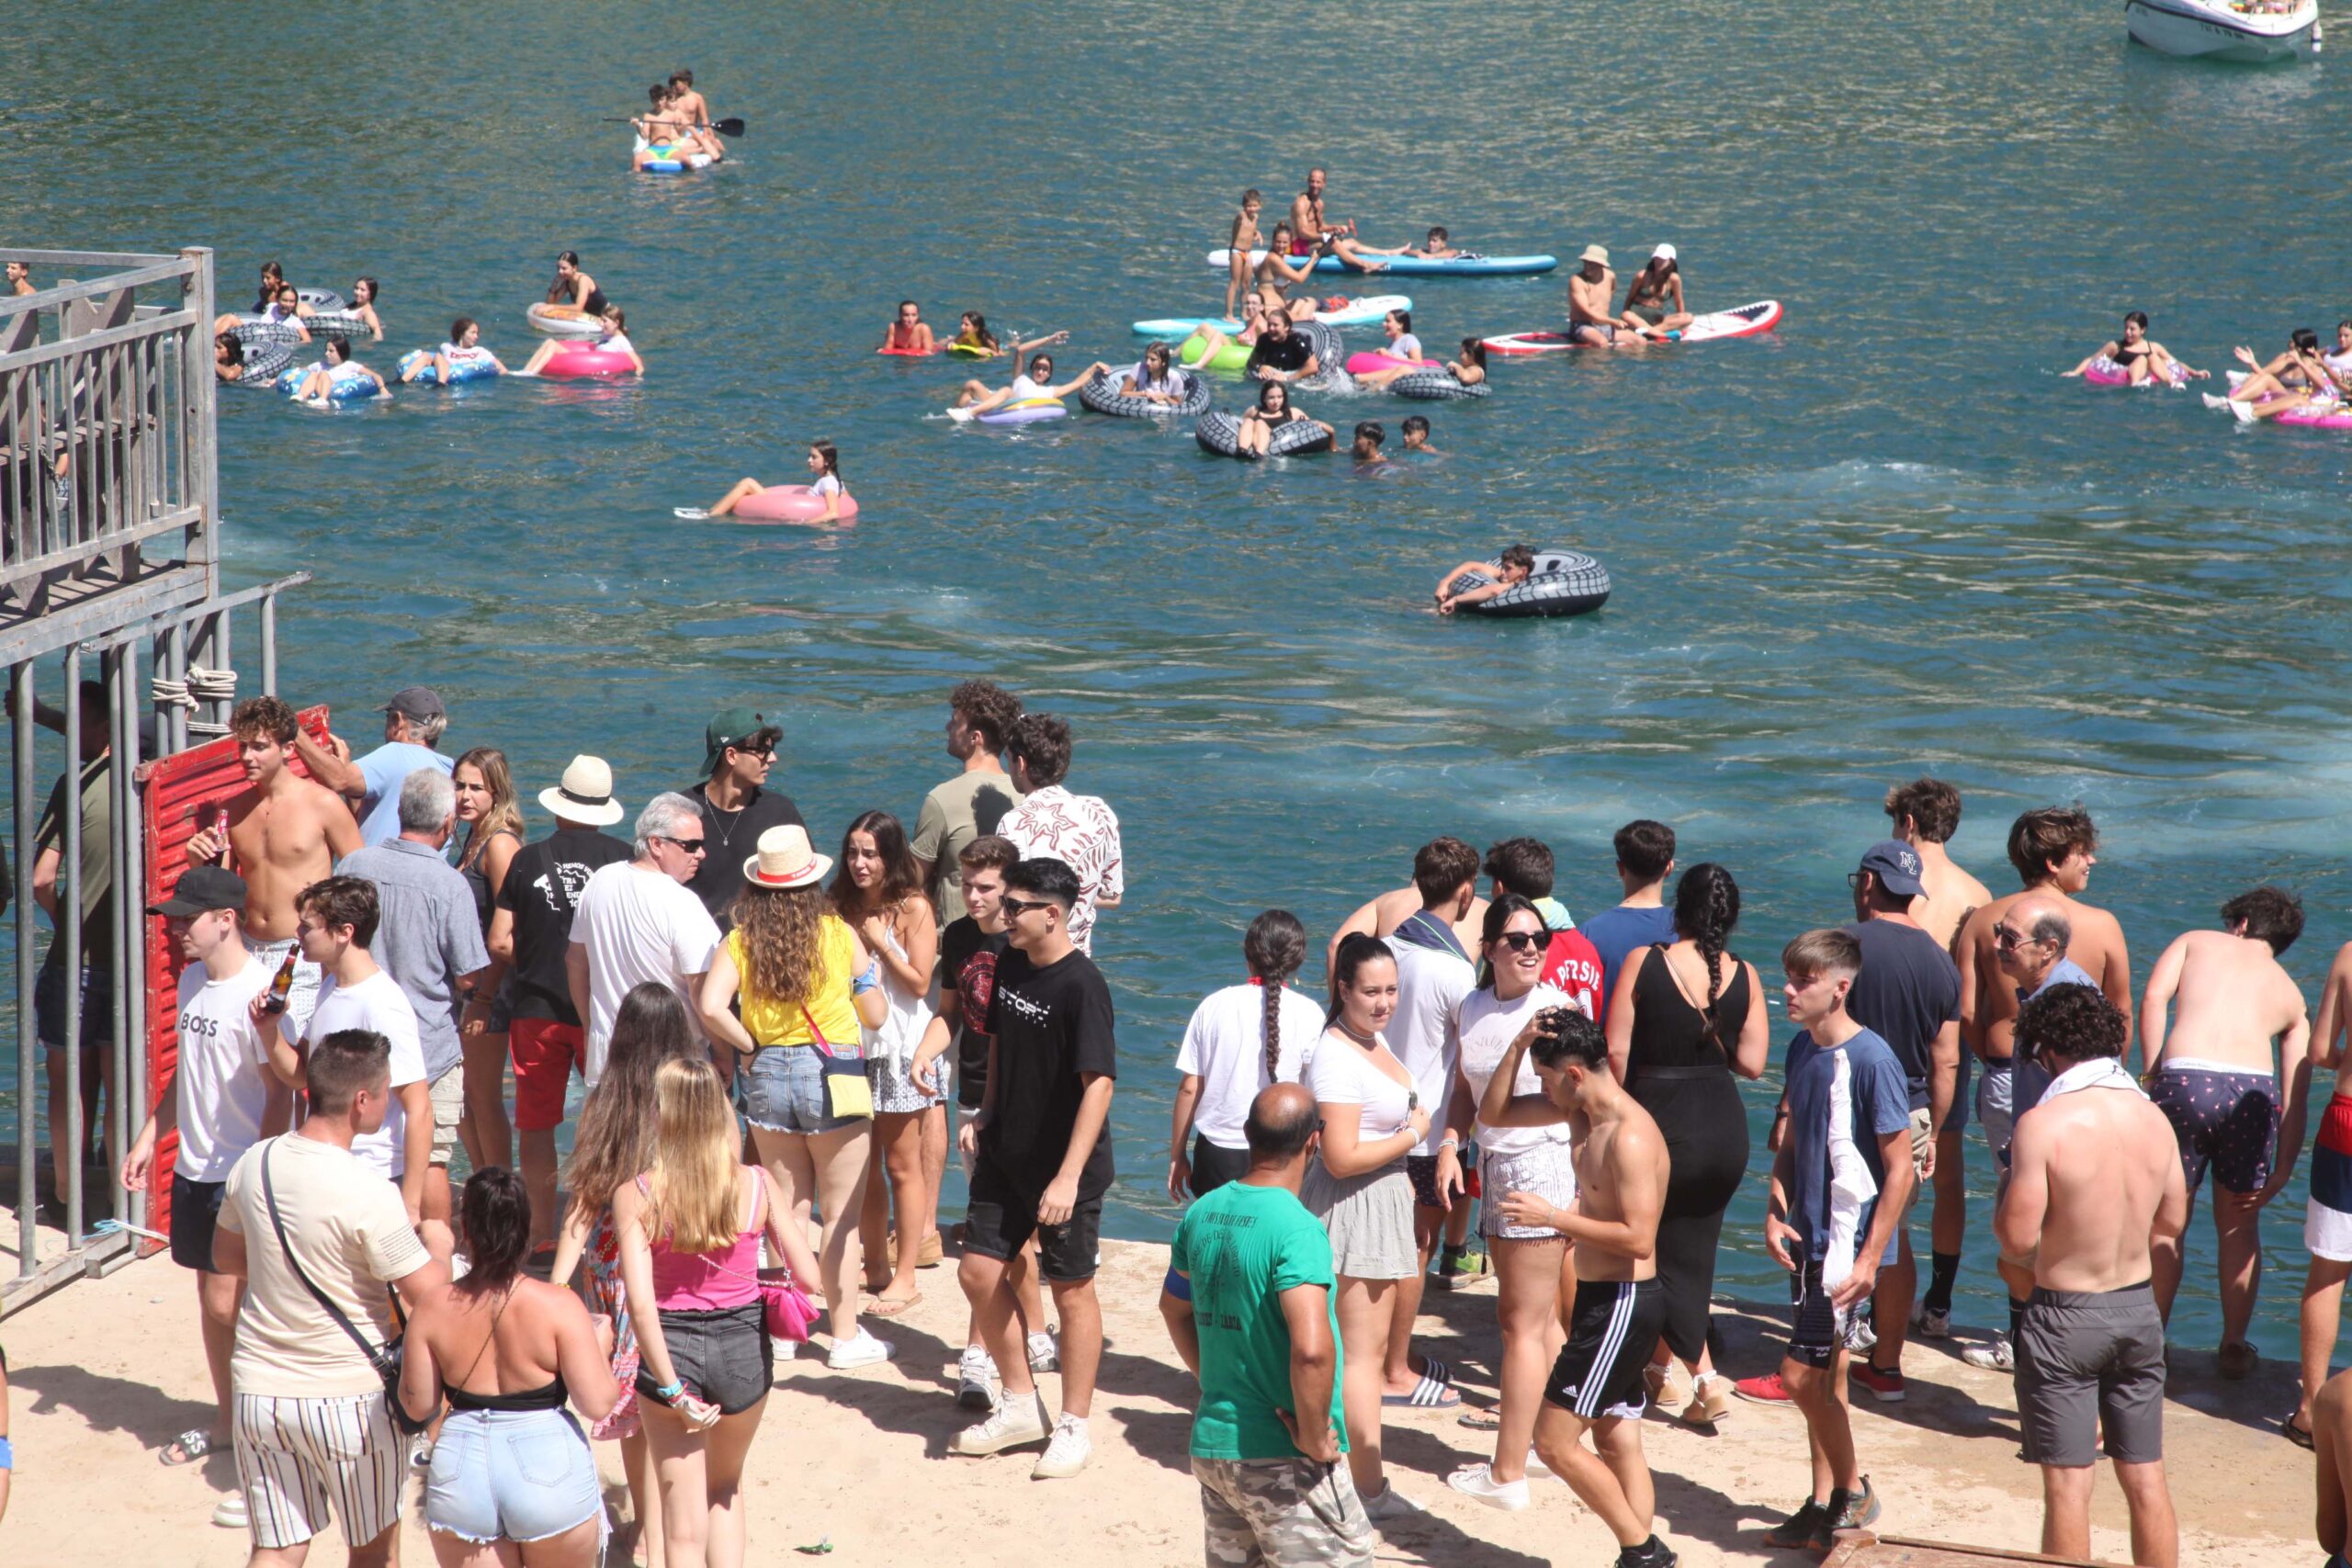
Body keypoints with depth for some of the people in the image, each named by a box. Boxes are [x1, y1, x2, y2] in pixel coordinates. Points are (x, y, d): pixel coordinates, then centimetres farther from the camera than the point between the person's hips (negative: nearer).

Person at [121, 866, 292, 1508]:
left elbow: (279, 1094, -17)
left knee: (228, 1303, -8)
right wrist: (150, 1136, 15)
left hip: (240, 1171, -8)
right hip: (193, 1166, 8)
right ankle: (226, 1419, 27)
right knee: (210, 1298, 15)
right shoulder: (191, 980, 8)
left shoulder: (257, 992, -18)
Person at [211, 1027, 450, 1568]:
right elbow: (431, 1295, -18)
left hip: (260, 1387, 5)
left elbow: (226, 1256, 14)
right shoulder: (367, 1193, -21)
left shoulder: (254, 1164, -2)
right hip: (349, 1396, -5)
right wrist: (438, 1247, 2)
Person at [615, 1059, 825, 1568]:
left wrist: (672, 1389, -16)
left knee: (684, 1526, 8)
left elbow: (640, 1304, -21)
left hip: (670, 1352, -2)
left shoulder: (635, 1196, -14)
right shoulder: (756, 1185, -8)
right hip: (743, 1348, 2)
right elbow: (808, 1276, -8)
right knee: (725, 1486, 30)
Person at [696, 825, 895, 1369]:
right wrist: (870, 972, 18)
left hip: (767, 1076, 3)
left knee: (788, 1208, 14)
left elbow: (711, 1007, -17)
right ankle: (846, 1335, 8)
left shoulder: (740, 941, -4)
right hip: (831, 1077, -2)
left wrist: (747, 1047, -2)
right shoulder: (840, 934, -7)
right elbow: (876, 1014, 0)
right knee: (841, 1215, 6)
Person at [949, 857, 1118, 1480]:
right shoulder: (1009, 965, 3)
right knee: (978, 1273, 8)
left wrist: (1069, 1175, -27)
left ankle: (1073, 1427, 16)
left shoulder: (1082, 985, -21)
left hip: (1065, 1169, -8)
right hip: (1007, 1154, 8)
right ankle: (1021, 1406, 25)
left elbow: (1099, 1083, -24)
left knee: (1071, 1289, 4)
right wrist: (986, 1114, 9)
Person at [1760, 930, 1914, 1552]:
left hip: (1850, 1243, -8)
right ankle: (1824, 1506, 23)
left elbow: (1899, 1168, -16)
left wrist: (1869, 1258, -18)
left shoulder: (1870, 1060, -17)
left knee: (1802, 1373, -8)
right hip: (1808, 1238, 8)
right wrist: (1776, 1213, 2)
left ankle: (1853, 1492, 9)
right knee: (1825, 1378, 14)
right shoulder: (1802, 1050, 6)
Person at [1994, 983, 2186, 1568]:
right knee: (2146, 1479, 13)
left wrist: (2008, 1189, 1)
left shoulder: (2043, 1123, -18)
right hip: (2139, 1307, 5)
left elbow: (2017, 1241, -18)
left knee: (2068, 1483, 1)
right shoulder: (2153, 1118, -1)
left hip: (2065, 1316, -5)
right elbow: (2172, 1222, 10)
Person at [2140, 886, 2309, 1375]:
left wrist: (2153, 1077, 4)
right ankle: (2235, 1345, 26)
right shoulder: (2289, 993, 25)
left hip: (2185, 1082, -2)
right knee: (2240, 1227, 19)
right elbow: (2296, 1095, 17)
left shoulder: (2196, 942, 21)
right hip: (2251, 1090, 2)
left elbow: (2154, 997, 2)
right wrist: (2283, 1170, 17)